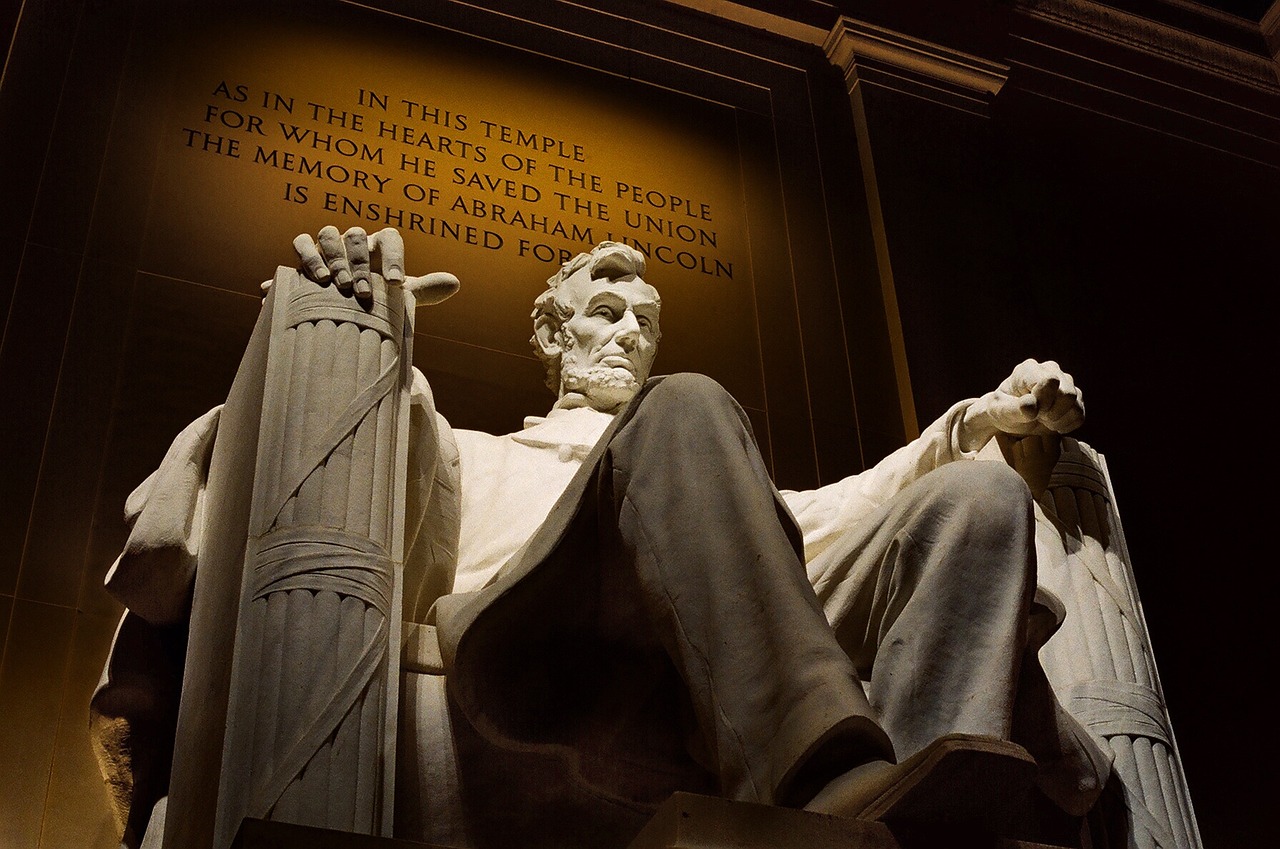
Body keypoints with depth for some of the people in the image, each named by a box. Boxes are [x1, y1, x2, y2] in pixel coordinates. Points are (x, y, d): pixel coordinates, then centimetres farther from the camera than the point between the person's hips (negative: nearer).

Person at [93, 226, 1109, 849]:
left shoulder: (716, 468, 45)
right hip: (542, 671, -3)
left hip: (737, 694, 3)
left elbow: (834, 514, 29)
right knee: (687, 409, -26)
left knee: (978, 494, -14)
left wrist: (973, 420, 16)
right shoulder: (474, 458, 38)